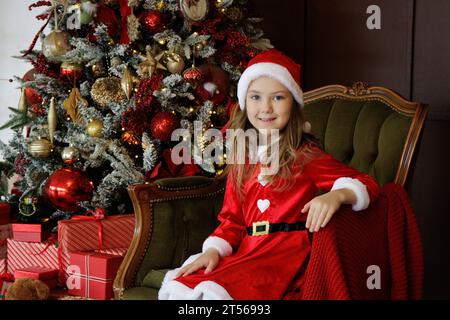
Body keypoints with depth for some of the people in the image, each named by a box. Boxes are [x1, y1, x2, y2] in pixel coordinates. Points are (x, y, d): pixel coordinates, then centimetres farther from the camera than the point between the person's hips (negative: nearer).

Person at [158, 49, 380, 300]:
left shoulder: (306, 156, -1)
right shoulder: (242, 161, 16)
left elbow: (367, 184, -7)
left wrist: (336, 196, -29)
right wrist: (213, 250, -2)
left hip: (287, 254, -5)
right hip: (247, 253, 5)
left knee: (214, 291, -28)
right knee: (180, 286, -16)